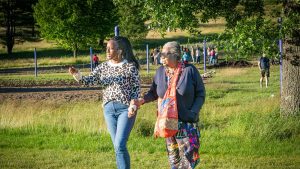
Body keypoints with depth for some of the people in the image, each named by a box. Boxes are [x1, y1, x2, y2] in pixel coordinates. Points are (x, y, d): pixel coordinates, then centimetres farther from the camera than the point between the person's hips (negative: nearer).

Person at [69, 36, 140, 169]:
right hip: (109, 109, 5)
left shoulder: (130, 66, -5)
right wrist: (76, 74, -16)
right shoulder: (103, 67, 8)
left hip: (126, 108, -5)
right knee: (117, 147, 8)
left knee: (120, 145, -14)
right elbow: (88, 81, 3)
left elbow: (136, 87, -3)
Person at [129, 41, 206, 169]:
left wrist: (193, 112, -16)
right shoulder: (161, 71, 3)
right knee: (173, 157, 10)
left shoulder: (190, 70, -8)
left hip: (187, 121, -3)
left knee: (189, 155, -5)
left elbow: (200, 94, -3)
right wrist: (140, 101, -8)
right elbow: (153, 93, 11)